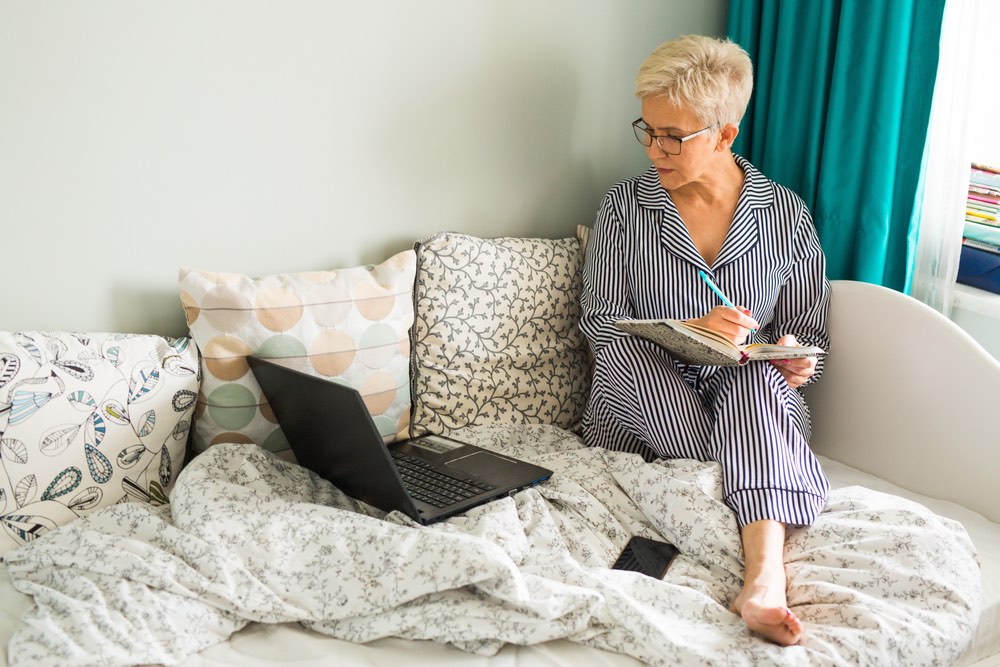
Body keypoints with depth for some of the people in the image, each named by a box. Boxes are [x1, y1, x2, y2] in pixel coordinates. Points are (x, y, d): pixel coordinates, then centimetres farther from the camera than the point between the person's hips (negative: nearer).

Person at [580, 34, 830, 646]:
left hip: (756, 405, 0)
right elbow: (600, 323, -3)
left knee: (753, 380, -35)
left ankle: (765, 579, -49)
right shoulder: (626, 207, 2)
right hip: (645, 404, 0)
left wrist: (796, 359, -14)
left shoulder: (787, 215, 5)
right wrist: (690, 331, -21)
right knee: (628, 356, -34)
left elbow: (808, 333, 12)